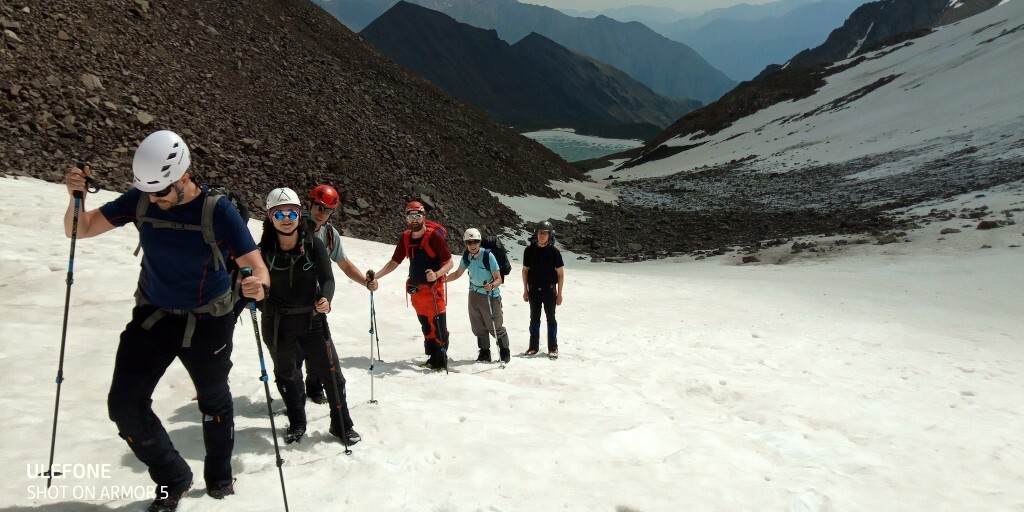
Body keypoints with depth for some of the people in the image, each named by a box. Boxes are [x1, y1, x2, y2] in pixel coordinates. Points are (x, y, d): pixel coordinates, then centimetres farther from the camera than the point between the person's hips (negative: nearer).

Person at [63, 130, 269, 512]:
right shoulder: (141, 200, -12)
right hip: (153, 315, 3)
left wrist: (257, 284, -49)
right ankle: (172, 480, 17)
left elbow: (257, 268, -24)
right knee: (124, 404, -5)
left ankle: (219, 476, 42)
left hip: (208, 322, -3)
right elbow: (80, 230, -4)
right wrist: (77, 198, -26)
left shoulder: (218, 210, -22)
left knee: (214, 401, 15)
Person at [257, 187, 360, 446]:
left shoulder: (313, 244, -11)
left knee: (332, 374, 2)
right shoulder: (265, 249, -10)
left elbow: (327, 278, -14)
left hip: (312, 319, -1)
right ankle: (297, 423, 40)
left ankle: (341, 425, 23)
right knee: (285, 374, 19)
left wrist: (325, 299, -33)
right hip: (278, 323, 1)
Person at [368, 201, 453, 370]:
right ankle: (433, 357, 23)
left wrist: (437, 274, -29)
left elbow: (449, 262, -11)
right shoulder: (405, 238, 5)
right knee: (426, 326, 13)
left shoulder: (434, 236, -12)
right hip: (416, 289, 6)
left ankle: (441, 360, 0)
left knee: (438, 325, -8)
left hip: (433, 288, -6)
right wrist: (376, 276, 1)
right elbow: (394, 262, 11)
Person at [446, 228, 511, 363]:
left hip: (490, 295, -5)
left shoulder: (488, 256, -22)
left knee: (495, 327, -1)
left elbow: (498, 279, -20)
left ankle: (505, 353, 19)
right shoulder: (466, 256, -5)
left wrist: (491, 286, -39)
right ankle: (484, 354, 26)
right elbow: (458, 273, 10)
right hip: (474, 294, 5)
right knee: (478, 327, 11)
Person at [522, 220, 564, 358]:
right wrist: (525, 290, 6)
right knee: (534, 318, 10)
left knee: (551, 318, 4)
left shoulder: (554, 251, -7)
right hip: (533, 289, 2)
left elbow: (560, 274, -2)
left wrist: (559, 293, -4)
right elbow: (525, 270, 8)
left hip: (549, 290, -2)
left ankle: (553, 348, 11)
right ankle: (534, 346, 19)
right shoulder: (529, 250, -1)